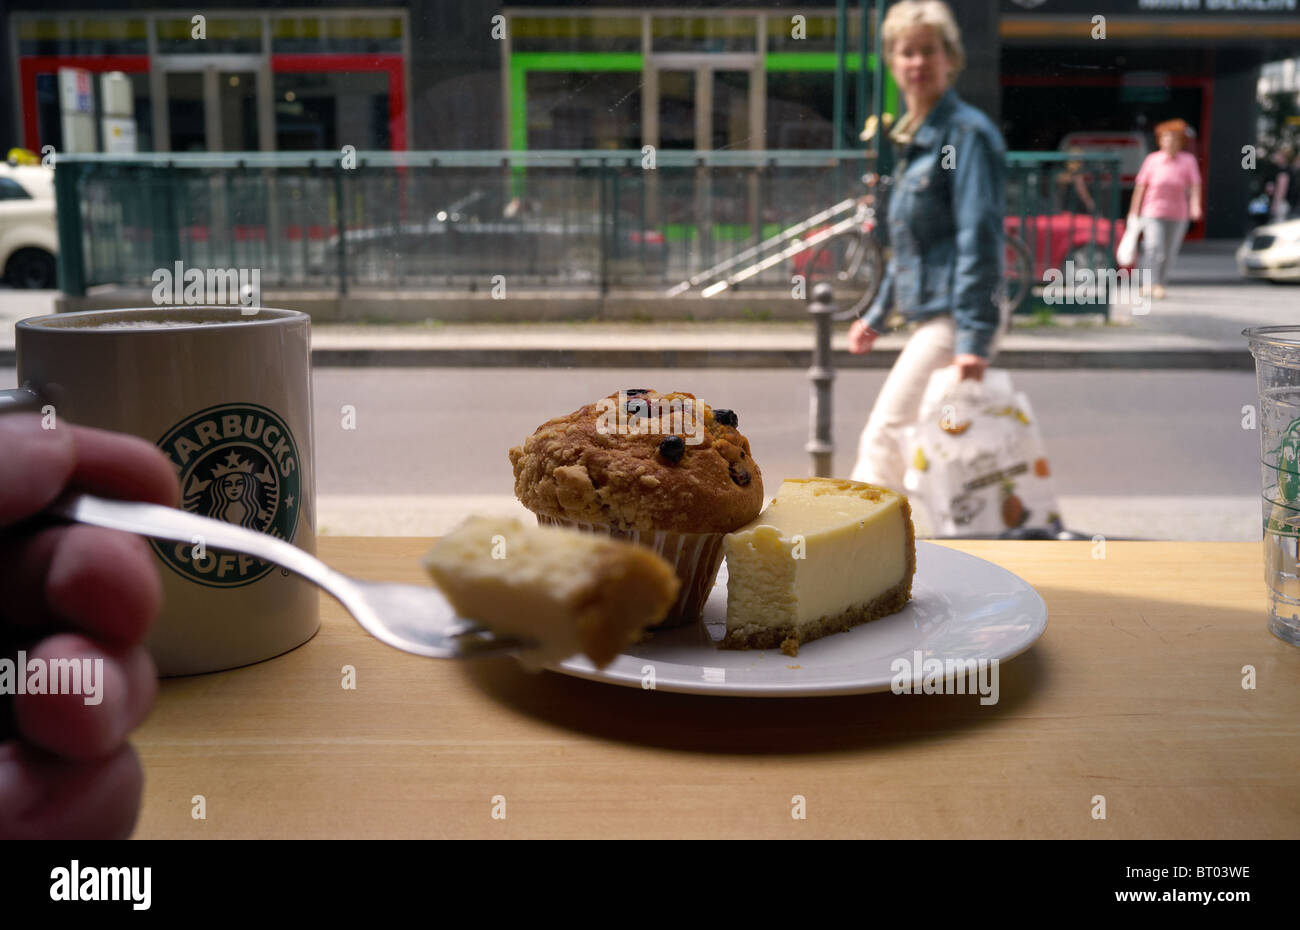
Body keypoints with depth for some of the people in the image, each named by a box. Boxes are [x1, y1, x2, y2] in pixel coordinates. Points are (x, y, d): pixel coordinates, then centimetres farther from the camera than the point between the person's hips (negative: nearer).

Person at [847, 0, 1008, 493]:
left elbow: (980, 238, -18)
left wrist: (974, 336, -23)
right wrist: (877, 316, 24)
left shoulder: (967, 132, -10)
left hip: (953, 320, -9)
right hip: (929, 317, 9)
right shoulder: (914, 139, 17)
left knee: (884, 437, -10)